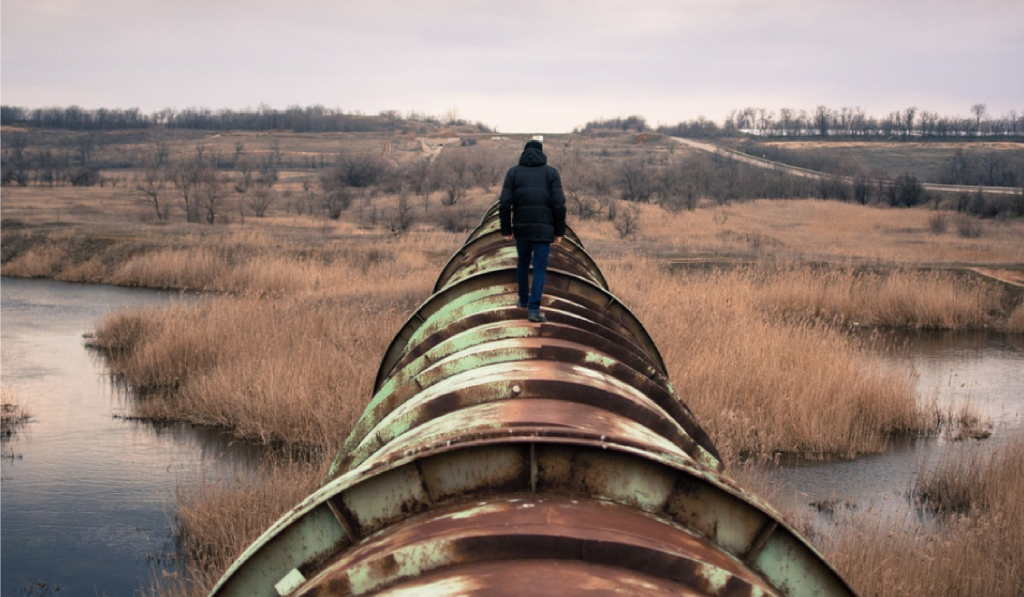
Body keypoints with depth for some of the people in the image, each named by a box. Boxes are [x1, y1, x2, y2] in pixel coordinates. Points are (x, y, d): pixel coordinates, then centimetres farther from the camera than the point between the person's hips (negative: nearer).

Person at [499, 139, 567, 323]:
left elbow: (504, 204, -3)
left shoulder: (513, 172, 4)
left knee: (523, 262, 24)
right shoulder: (551, 172, 2)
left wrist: (506, 230, 4)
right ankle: (534, 308, -10)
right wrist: (559, 231, 0)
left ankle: (524, 299, 37)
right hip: (543, 228, -2)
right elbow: (559, 204, -7)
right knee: (540, 268, 1)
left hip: (521, 227, 2)